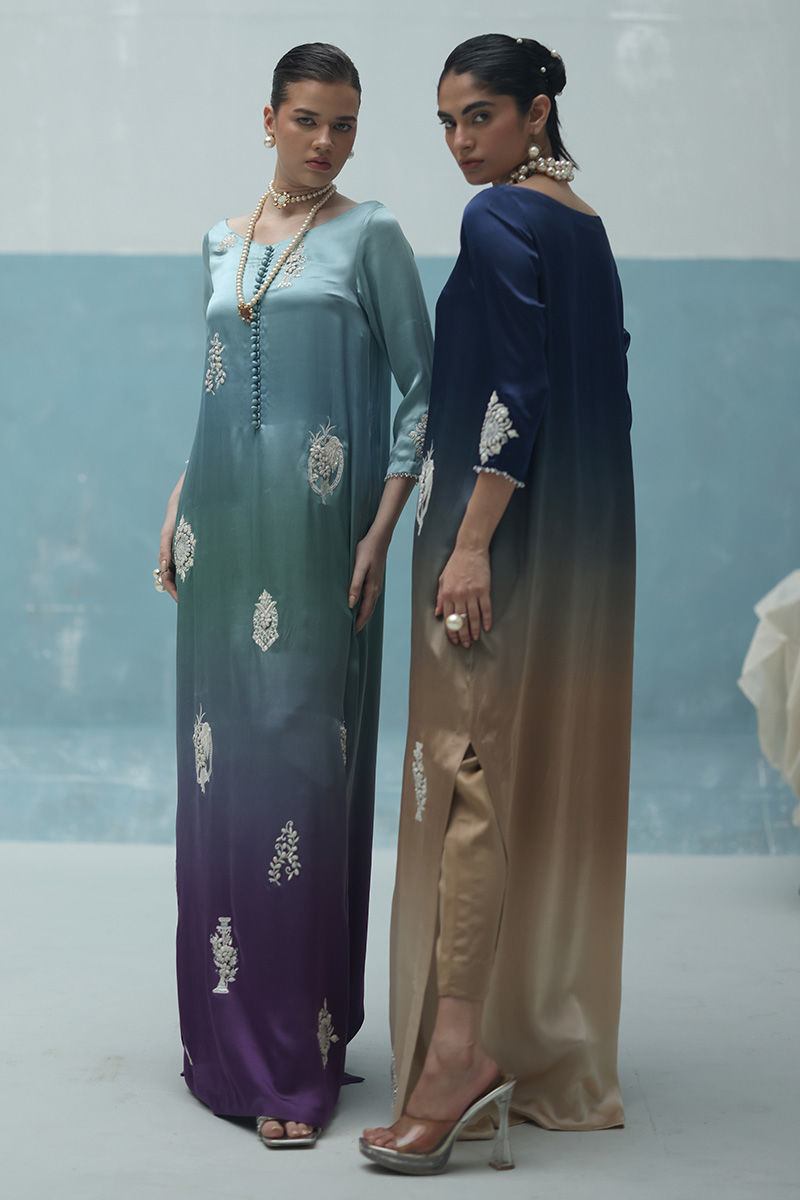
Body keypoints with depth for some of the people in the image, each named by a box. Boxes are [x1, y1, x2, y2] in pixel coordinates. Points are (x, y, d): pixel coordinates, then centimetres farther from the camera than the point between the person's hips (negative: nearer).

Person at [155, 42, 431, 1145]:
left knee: (301, 767, -6)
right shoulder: (223, 244, 16)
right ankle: (226, 1029, 20)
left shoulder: (369, 237, 0)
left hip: (316, 534, -5)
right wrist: (180, 509, 14)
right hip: (224, 530, 5)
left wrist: (382, 530, -10)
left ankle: (298, 1055, 0)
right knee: (218, 764, 7)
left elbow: (421, 387, -2)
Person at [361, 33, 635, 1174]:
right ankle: (557, 1053, 20)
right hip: (587, 548, 9)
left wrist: (470, 543, -21)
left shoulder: (500, 220, -11)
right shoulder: (589, 226, 15)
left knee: (472, 774, -9)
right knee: (559, 783, 12)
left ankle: (460, 1048, -10)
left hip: (506, 536, -9)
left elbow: (517, 393, -20)